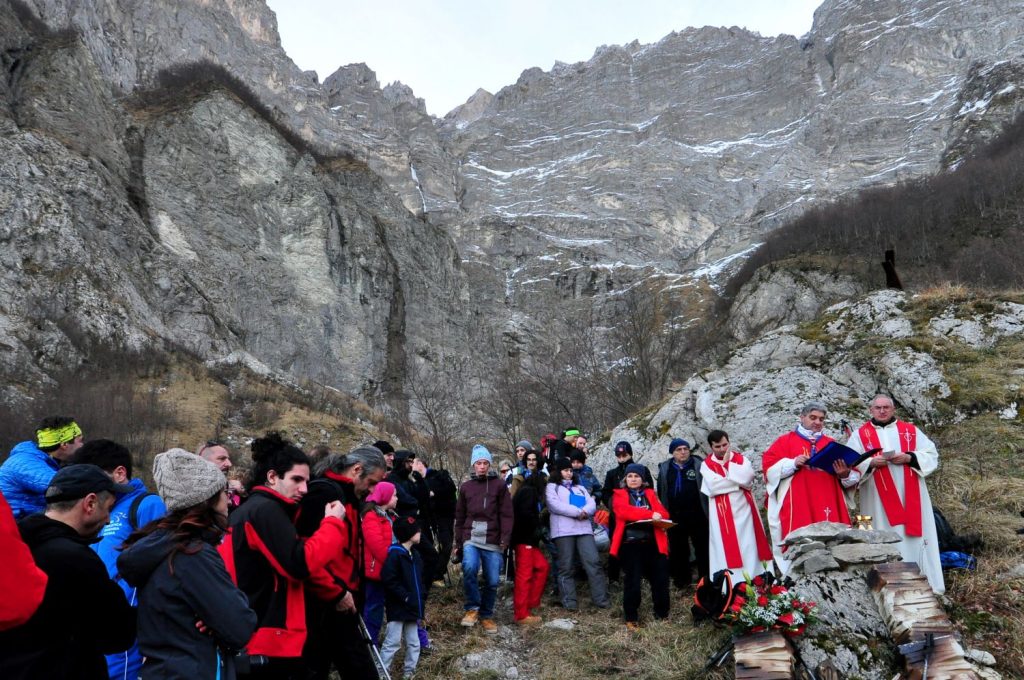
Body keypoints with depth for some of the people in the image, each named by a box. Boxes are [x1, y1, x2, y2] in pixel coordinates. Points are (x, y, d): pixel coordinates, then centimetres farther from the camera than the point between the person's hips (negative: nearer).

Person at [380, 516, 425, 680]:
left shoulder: (415, 555, 11)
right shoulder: (395, 554, -16)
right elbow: (388, 580, -21)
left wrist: (418, 602, 12)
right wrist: (404, 596, -19)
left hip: (412, 607, 8)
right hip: (397, 607, -8)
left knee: (413, 643, 14)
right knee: (392, 643, -3)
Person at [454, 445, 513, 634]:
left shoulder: (499, 485, 4)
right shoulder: (466, 487, 11)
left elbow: (506, 514, 0)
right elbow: (460, 517, 15)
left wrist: (505, 540, -9)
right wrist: (458, 543, 13)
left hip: (493, 541, 0)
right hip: (471, 538, 1)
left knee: (492, 581, 2)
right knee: (469, 568, -24)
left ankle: (486, 615, 25)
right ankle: (472, 607, -3)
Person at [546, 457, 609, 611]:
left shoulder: (580, 488, 26)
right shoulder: (552, 487, 10)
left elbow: (592, 504, 13)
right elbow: (555, 505, -8)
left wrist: (584, 511, -11)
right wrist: (578, 512, -12)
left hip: (584, 529, 4)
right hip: (563, 531, -4)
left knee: (593, 562, -7)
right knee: (566, 567, -3)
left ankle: (601, 599, -5)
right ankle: (569, 602, 2)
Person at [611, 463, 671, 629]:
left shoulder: (650, 493, 18)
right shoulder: (619, 495, 7)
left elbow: (664, 513, 7)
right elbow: (624, 511, -13)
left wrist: (658, 517, -17)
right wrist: (650, 514, -21)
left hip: (652, 542, 3)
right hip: (630, 543, -3)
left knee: (660, 579, 4)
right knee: (633, 581, -3)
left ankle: (662, 614, 20)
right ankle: (631, 618, 10)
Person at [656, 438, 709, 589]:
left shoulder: (698, 465, -3)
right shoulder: (665, 469, 5)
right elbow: (661, 493, 9)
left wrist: (708, 510, -8)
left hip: (697, 515, -2)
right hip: (675, 516, 3)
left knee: (702, 547, 6)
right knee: (678, 548, 11)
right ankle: (682, 579, 24)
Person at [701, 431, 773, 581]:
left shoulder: (740, 458, 6)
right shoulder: (707, 465, -2)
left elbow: (748, 477, -12)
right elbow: (713, 486, -18)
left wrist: (727, 464, -10)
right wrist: (739, 481, -11)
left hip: (744, 509, 2)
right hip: (723, 513, -2)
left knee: (750, 545, 4)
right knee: (728, 549, -1)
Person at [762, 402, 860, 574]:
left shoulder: (830, 444, 19)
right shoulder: (785, 441, 10)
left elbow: (853, 476, 13)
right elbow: (769, 466, -1)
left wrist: (845, 474, -9)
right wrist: (793, 463, -14)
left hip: (827, 506, 3)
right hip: (797, 508, -3)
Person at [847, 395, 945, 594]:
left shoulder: (911, 431, 12)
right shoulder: (860, 435, 5)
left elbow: (932, 455, 7)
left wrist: (909, 458, -10)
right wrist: (871, 462, -19)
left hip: (910, 497, 2)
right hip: (878, 501, -2)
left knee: (915, 539, 3)